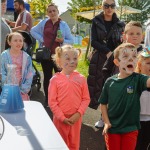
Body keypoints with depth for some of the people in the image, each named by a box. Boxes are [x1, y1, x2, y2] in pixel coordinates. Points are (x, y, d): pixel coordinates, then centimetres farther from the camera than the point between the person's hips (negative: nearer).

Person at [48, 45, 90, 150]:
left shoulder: (81, 78, -3)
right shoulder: (55, 79, -9)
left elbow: (86, 99, -1)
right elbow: (52, 101, -9)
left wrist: (78, 114, -13)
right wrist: (62, 118, -13)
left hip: (76, 119, 2)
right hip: (60, 119, -2)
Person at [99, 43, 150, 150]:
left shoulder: (138, 79, -12)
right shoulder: (110, 82, -7)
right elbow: (103, 103, 3)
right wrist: (106, 122, -4)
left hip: (130, 129, -1)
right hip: (112, 128, 1)